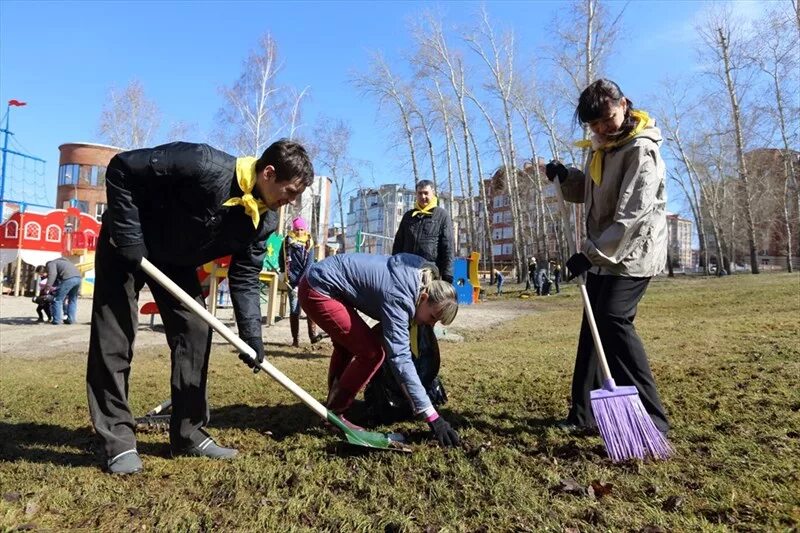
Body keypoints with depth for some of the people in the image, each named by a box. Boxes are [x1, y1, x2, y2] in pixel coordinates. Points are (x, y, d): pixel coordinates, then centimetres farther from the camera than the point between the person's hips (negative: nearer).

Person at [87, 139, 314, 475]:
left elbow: (245, 278, -10)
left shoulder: (264, 220, -15)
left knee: (196, 331, -1)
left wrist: (251, 337, -18)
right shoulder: (205, 166, -35)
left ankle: (189, 434, 10)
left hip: (177, 259, 6)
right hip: (127, 244, -5)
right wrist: (128, 237, -27)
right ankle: (118, 442, 5)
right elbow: (122, 169, -28)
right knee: (113, 339, -7)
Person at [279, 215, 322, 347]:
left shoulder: (309, 243, 5)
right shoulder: (287, 241, 6)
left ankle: (313, 335, -11)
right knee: (294, 310, -1)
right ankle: (295, 339, 3)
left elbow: (310, 262, -2)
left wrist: (302, 279, -10)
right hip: (292, 280, 0)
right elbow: (281, 259, 12)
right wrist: (285, 273, 4)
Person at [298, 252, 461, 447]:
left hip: (322, 283, 10)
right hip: (319, 290, -10)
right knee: (371, 351, -11)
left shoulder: (421, 274, -1)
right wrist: (431, 416, -33)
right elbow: (400, 358, -32)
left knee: (346, 346, 25)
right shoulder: (398, 298, -26)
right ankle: (333, 415, 3)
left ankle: (332, 407, 39)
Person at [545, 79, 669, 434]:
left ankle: (651, 418, -9)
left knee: (614, 321, -19)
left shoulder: (641, 149, -14)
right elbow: (585, 193, 21)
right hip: (604, 254, 9)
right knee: (594, 326, 9)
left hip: (633, 254, -9)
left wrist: (591, 252, -27)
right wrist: (565, 176, 3)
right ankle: (584, 412, 19)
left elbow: (633, 213, -23)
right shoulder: (600, 148, 13)